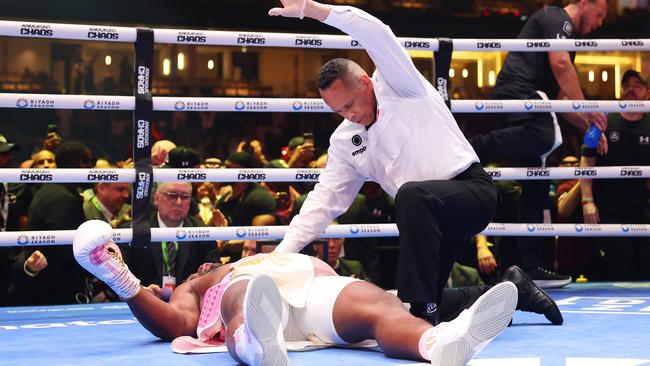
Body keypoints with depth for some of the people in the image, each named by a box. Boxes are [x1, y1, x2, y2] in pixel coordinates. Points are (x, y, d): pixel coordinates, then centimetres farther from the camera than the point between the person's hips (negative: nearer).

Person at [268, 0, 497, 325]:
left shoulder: (397, 86, -10)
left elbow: (378, 35, -27)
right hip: (427, 215, 9)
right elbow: (326, 199, 5)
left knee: (412, 196, -39)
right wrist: (280, 256, -6)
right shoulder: (345, 140, 7)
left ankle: (422, 315, -37)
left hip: (471, 190, -9)